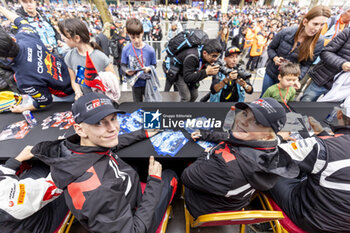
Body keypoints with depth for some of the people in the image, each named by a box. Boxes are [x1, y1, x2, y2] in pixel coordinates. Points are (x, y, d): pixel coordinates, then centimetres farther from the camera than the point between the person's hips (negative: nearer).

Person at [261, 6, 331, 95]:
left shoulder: (318, 43, -13)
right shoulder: (286, 32, -15)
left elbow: (305, 65, -9)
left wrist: (297, 78, -27)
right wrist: (275, 58, -19)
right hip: (271, 72, 0)